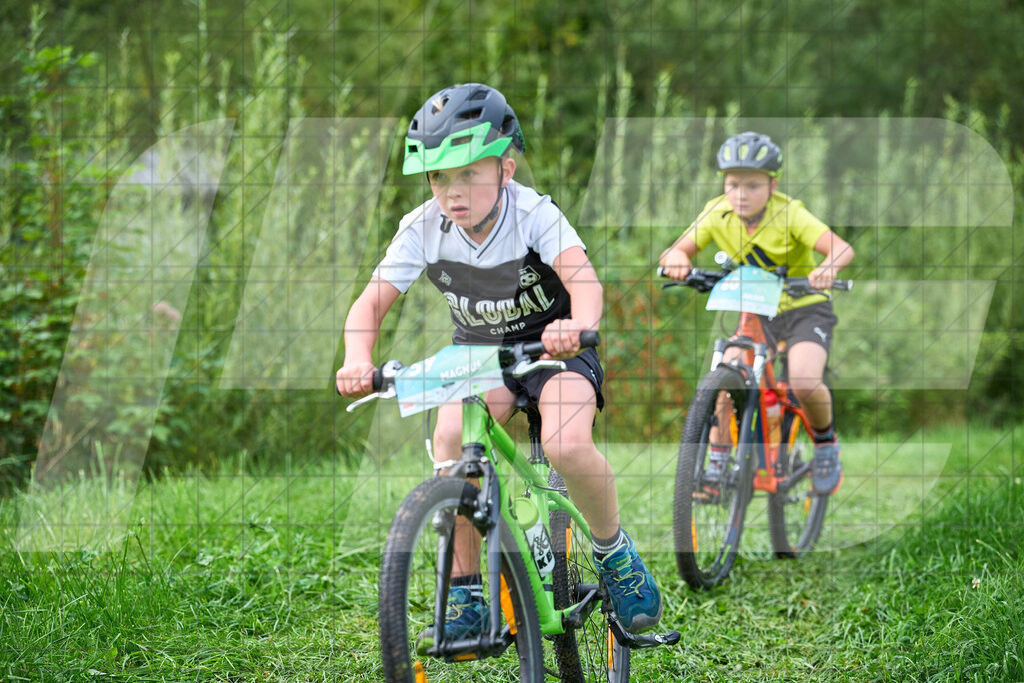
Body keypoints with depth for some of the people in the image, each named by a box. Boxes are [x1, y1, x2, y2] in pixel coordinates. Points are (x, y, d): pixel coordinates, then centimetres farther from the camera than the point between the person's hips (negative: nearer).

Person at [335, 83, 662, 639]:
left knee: (567, 444, -31)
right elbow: (372, 301, -18)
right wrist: (357, 361, -39)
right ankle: (465, 599, -14)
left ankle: (615, 554, 1)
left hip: (552, 342, -3)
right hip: (478, 348, 3)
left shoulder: (533, 213, -24)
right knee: (450, 438, -27)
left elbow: (583, 277, -39)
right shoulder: (422, 229, -16)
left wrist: (577, 326, -62)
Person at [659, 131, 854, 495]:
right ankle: (717, 465, -3)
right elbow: (676, 250, -14)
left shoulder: (789, 214, -21)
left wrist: (828, 267, -55)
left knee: (803, 384, -26)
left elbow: (842, 248, -32)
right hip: (753, 312, 4)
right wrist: (677, 260, -38)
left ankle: (825, 441, 5)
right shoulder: (717, 214, -10)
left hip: (805, 310, -4)